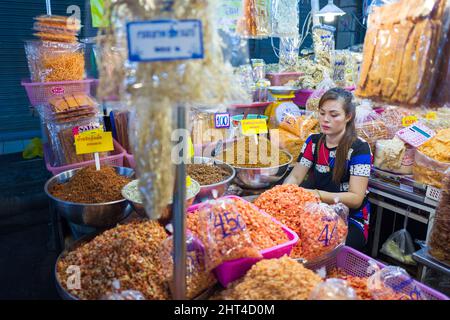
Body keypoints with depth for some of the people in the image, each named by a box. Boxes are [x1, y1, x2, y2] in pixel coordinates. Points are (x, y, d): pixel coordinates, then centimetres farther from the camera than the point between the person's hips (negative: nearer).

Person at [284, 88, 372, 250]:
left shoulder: (359, 148, -11)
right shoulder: (313, 142, 5)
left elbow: (356, 198, -16)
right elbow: (295, 176, 0)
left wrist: (316, 194, -32)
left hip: (351, 220, -4)